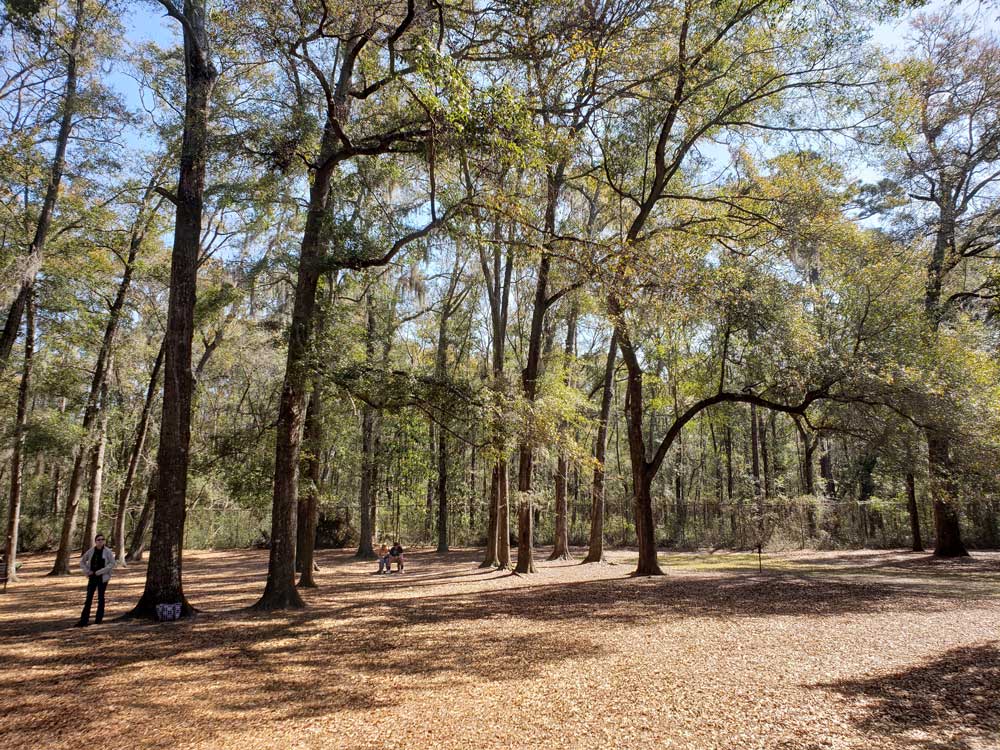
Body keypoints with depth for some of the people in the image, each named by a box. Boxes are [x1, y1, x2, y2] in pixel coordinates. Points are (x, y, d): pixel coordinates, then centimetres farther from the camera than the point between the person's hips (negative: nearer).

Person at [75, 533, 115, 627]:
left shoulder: (107, 552, -7)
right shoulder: (91, 551, 1)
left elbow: (112, 563, -12)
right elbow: (82, 561, 12)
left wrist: (100, 571, -17)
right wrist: (87, 571, -2)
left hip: (102, 578, -2)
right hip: (92, 578, 2)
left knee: (101, 597, 6)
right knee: (89, 598, 1)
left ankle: (99, 619, 16)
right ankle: (84, 620, 3)